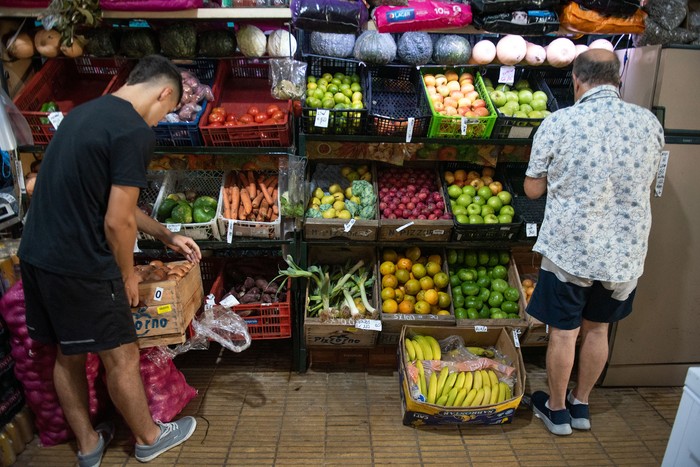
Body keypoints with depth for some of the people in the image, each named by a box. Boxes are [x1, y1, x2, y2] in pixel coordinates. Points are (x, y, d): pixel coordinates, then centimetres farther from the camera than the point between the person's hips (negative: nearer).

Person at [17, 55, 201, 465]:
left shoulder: (86, 112, 12)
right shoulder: (136, 132, -18)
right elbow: (117, 221, -19)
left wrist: (166, 236, 22)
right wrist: (128, 275, -2)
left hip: (36, 255, 9)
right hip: (79, 267, -9)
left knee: (69, 355, 21)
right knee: (122, 357, 11)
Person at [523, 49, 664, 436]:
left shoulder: (558, 123, -14)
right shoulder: (649, 123, -3)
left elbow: (532, 189, -6)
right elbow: (645, 184, 12)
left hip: (570, 248, -4)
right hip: (624, 251, 4)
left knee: (564, 332, 12)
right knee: (597, 329, 20)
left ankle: (556, 410, 30)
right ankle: (581, 405, 37)